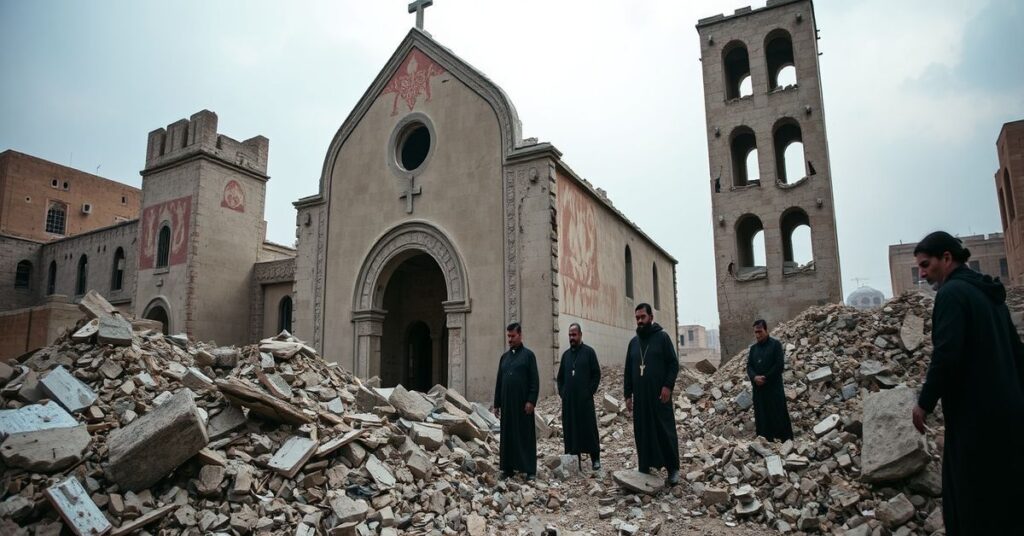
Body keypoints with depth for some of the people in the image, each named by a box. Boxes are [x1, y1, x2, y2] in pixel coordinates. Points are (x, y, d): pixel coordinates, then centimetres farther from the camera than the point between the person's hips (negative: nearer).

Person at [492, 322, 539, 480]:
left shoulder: (528, 355, -1)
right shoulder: (504, 357, 14)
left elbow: (535, 381, -6)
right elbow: (499, 382, 15)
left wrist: (531, 401, -14)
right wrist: (496, 404, 11)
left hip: (523, 404, -5)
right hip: (507, 404, 5)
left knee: (526, 435, 0)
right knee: (507, 435, 6)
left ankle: (530, 470, 4)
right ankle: (508, 467, 13)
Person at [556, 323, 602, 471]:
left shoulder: (589, 352, -1)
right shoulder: (566, 354, 13)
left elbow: (596, 374, -3)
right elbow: (560, 376, 20)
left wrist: (590, 392, -9)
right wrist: (561, 392, 8)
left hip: (584, 399, -4)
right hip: (568, 400, 5)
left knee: (589, 428, -1)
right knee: (570, 430, 5)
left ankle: (595, 458, 9)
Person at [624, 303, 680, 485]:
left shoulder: (662, 337, 0)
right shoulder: (634, 342, 13)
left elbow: (674, 364, -5)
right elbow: (628, 371, 16)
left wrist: (668, 386, -16)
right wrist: (627, 394, 10)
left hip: (659, 395, -4)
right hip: (640, 397, 4)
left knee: (665, 431, 0)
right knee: (642, 434, 5)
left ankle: (673, 469, 11)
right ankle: (644, 469, 11)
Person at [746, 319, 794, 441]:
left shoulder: (776, 344, -2)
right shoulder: (753, 348, 14)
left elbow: (780, 365, -10)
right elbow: (749, 366, 8)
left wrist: (765, 378, -12)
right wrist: (754, 377, -12)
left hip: (774, 387, -5)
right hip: (758, 389, 5)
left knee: (778, 417, -4)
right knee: (762, 418, 5)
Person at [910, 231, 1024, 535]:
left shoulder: (952, 292, -13)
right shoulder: (989, 292, 15)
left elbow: (946, 355, -21)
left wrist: (925, 403, -11)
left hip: (975, 414, -9)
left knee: (973, 499, -1)